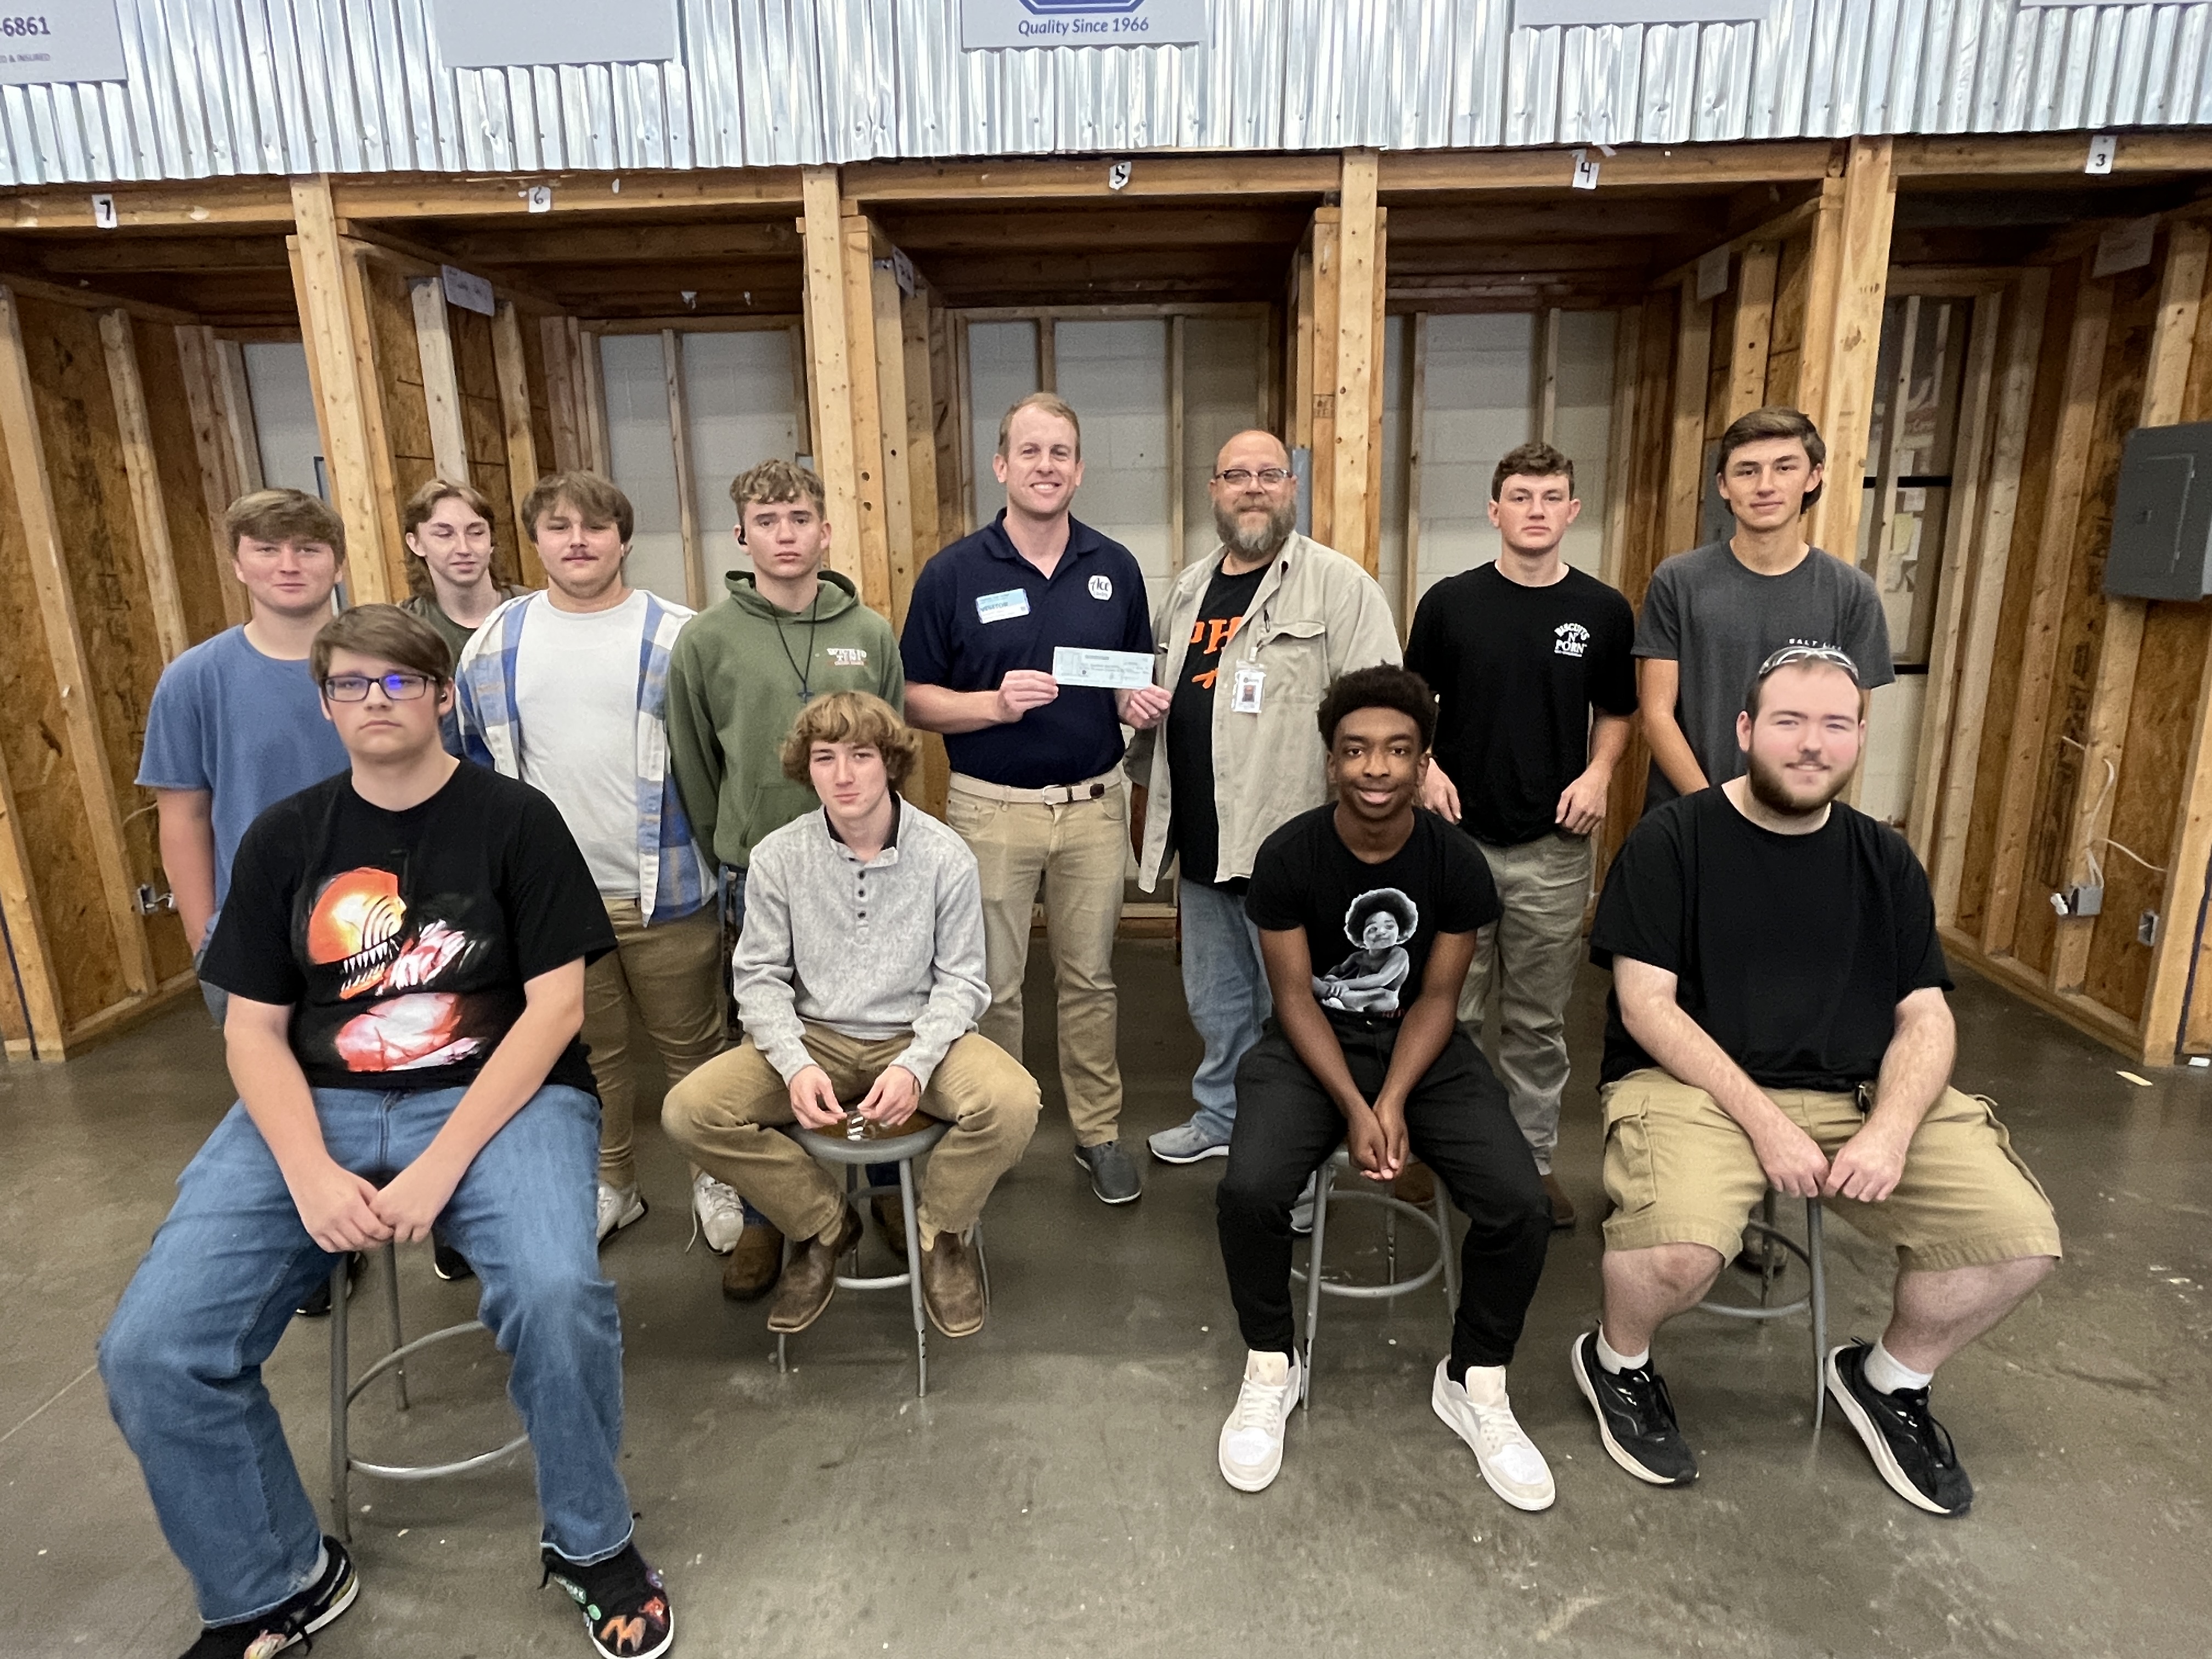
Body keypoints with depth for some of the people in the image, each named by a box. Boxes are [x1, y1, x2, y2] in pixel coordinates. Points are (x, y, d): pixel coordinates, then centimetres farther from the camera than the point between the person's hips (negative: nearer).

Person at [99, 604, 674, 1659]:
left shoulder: (514, 820, -1)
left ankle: (590, 1544, 0)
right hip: (314, 1107, 4)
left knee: (557, 1295, -31)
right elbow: (252, 1028, 6)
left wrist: (442, 1164, -17)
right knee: (149, 1350, -15)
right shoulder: (283, 839, 9)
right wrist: (311, 1172, -12)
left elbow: (555, 1005, -7)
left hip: (497, 1095, -3)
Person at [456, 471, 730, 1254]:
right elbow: (479, 767, 13)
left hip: (664, 889, -3)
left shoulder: (677, 636, -5)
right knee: (586, 1052, 17)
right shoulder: (493, 644, 5)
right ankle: (609, 1185, 36)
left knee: (691, 1045, 10)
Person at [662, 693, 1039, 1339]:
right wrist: (796, 1065, -19)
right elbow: (760, 975, -2)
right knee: (690, 1110, -20)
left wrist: (916, 1066, -23)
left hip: (917, 1037, -1)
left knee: (1010, 1102, -30)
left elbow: (961, 980, -6)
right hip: (814, 1038, 2)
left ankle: (943, 1232, 4)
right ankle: (824, 1227, 6)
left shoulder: (945, 856, -10)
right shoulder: (777, 857, -6)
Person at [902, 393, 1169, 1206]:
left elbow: (1138, 679, 14)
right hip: (991, 807, -2)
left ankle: (1098, 1131, 28)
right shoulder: (953, 573, -4)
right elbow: (916, 699, -3)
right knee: (992, 986, 9)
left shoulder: (1115, 568, 4)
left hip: (1094, 803, 2)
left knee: (1090, 979, 13)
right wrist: (995, 703, -20)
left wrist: (1141, 702, -9)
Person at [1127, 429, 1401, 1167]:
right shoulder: (1189, 589, 13)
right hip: (1200, 844, 7)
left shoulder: (1341, 586, -8)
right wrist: (1143, 788, 21)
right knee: (1214, 1001, 20)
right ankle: (1221, 1116, 39)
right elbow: (1154, 699, 21)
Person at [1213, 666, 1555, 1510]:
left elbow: (1436, 997, -5)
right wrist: (1352, 1107, -19)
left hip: (1425, 1050, 2)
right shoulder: (1288, 856, -14)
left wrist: (1393, 1103, -17)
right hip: (1311, 1046, -1)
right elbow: (1295, 997, -10)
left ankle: (1474, 1383, 10)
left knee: (1521, 1205, -19)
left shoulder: (1458, 865, -10)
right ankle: (1272, 1367, 4)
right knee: (1249, 1191, -27)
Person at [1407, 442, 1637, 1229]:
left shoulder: (1604, 611, 2)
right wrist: (1427, 768, -10)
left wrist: (1598, 773, -7)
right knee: (1450, 1011, 8)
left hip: (1554, 847, 1)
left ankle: (1534, 1155, 27)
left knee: (1540, 1019, 12)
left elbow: (1616, 712, 11)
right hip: (1458, 837, -1)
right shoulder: (1451, 601, -1)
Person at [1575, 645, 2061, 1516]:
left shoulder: (1884, 859, 10)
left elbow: (1925, 1018, 7)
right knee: (1678, 1249, -32)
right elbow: (1646, 1004, -10)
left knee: (2021, 1240, -14)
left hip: (1859, 1093, 5)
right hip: (1697, 1084, -5)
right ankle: (1617, 1361, 6)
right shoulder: (1671, 840, -4)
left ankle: (1888, 1380, 18)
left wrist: (1891, 1128, -13)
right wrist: (1764, 1120, -19)